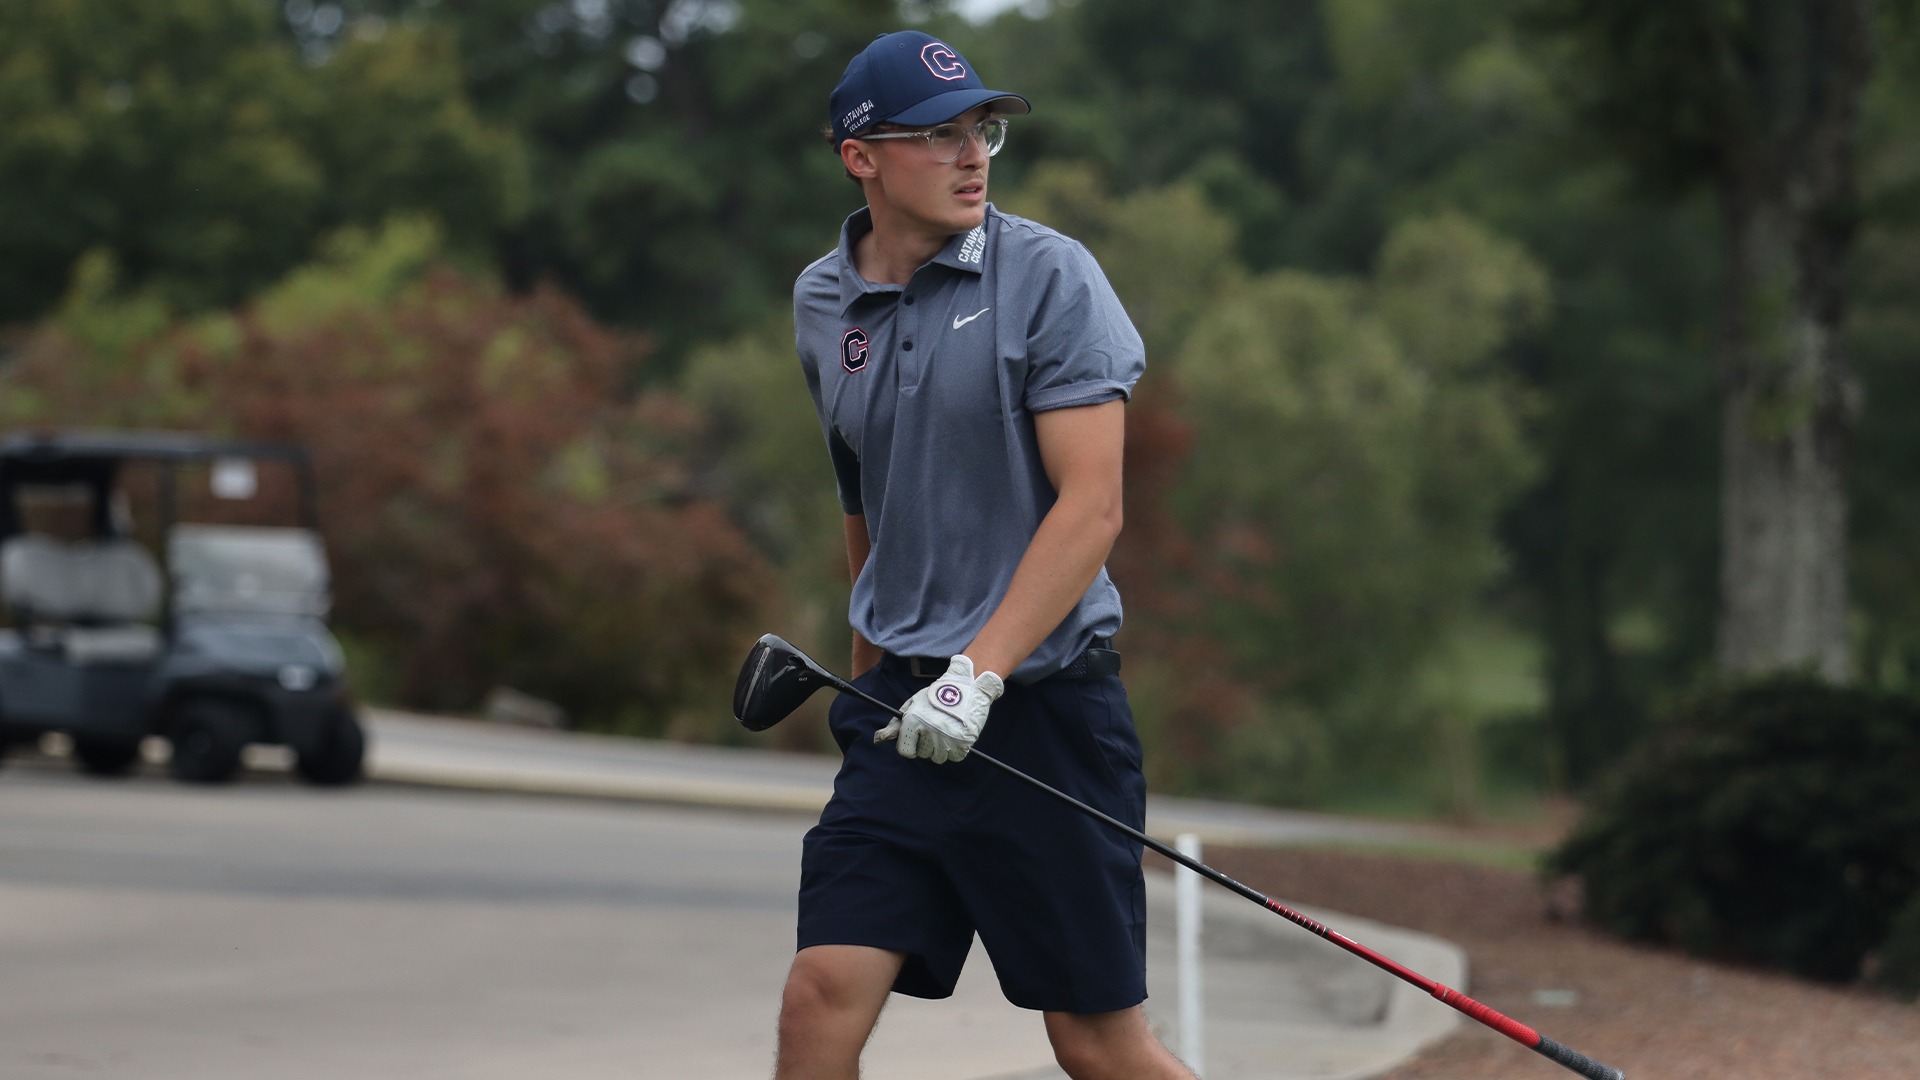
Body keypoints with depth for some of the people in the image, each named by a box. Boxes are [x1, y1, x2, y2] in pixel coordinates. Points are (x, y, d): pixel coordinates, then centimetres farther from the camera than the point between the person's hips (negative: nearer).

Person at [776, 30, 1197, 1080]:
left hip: (1045, 694, -4)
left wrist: (980, 670, -21)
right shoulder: (822, 304, 10)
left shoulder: (1049, 275, -6)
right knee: (824, 992, -10)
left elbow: (1092, 505, -13)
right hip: (902, 710, 4)